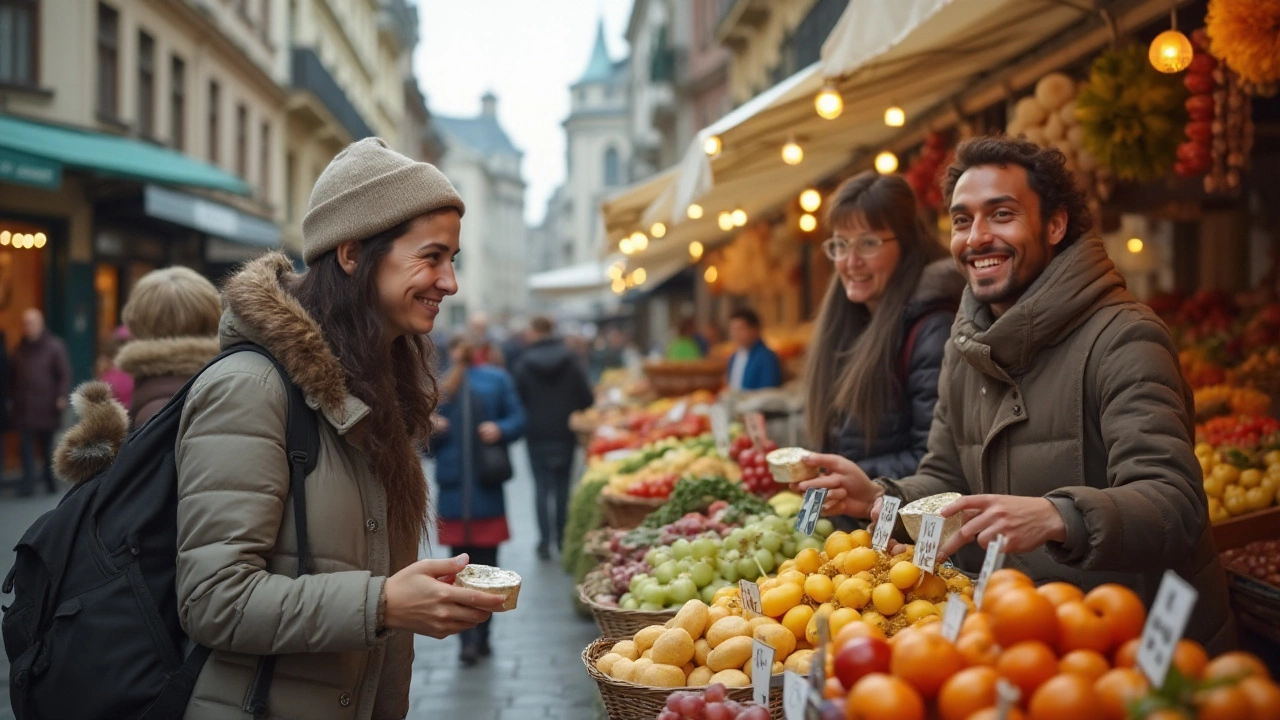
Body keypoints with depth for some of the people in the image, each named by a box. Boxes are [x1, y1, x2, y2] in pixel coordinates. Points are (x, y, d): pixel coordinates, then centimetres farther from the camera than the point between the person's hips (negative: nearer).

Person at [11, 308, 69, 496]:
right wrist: (13, 395, 6)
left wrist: (61, 396, -14)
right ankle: (28, 482, 0)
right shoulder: (19, 350, 11)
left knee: (47, 445, 8)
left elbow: (64, 374, -5)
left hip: (46, 407, -3)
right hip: (24, 408, 3)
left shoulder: (54, 347, -1)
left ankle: (50, 480, 19)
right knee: (27, 445, -2)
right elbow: (13, 377, 14)